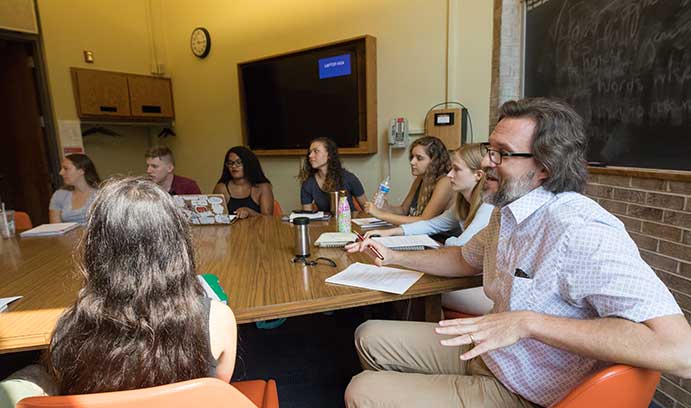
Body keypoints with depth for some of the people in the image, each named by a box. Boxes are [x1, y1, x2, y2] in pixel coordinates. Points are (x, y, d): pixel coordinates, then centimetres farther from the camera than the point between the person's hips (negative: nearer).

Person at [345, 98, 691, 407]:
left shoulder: (581, 231, -29)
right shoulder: (508, 213, 1)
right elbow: (466, 259, 18)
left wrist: (528, 322, -37)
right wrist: (395, 257, 9)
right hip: (482, 352, 8)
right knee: (369, 335, 12)